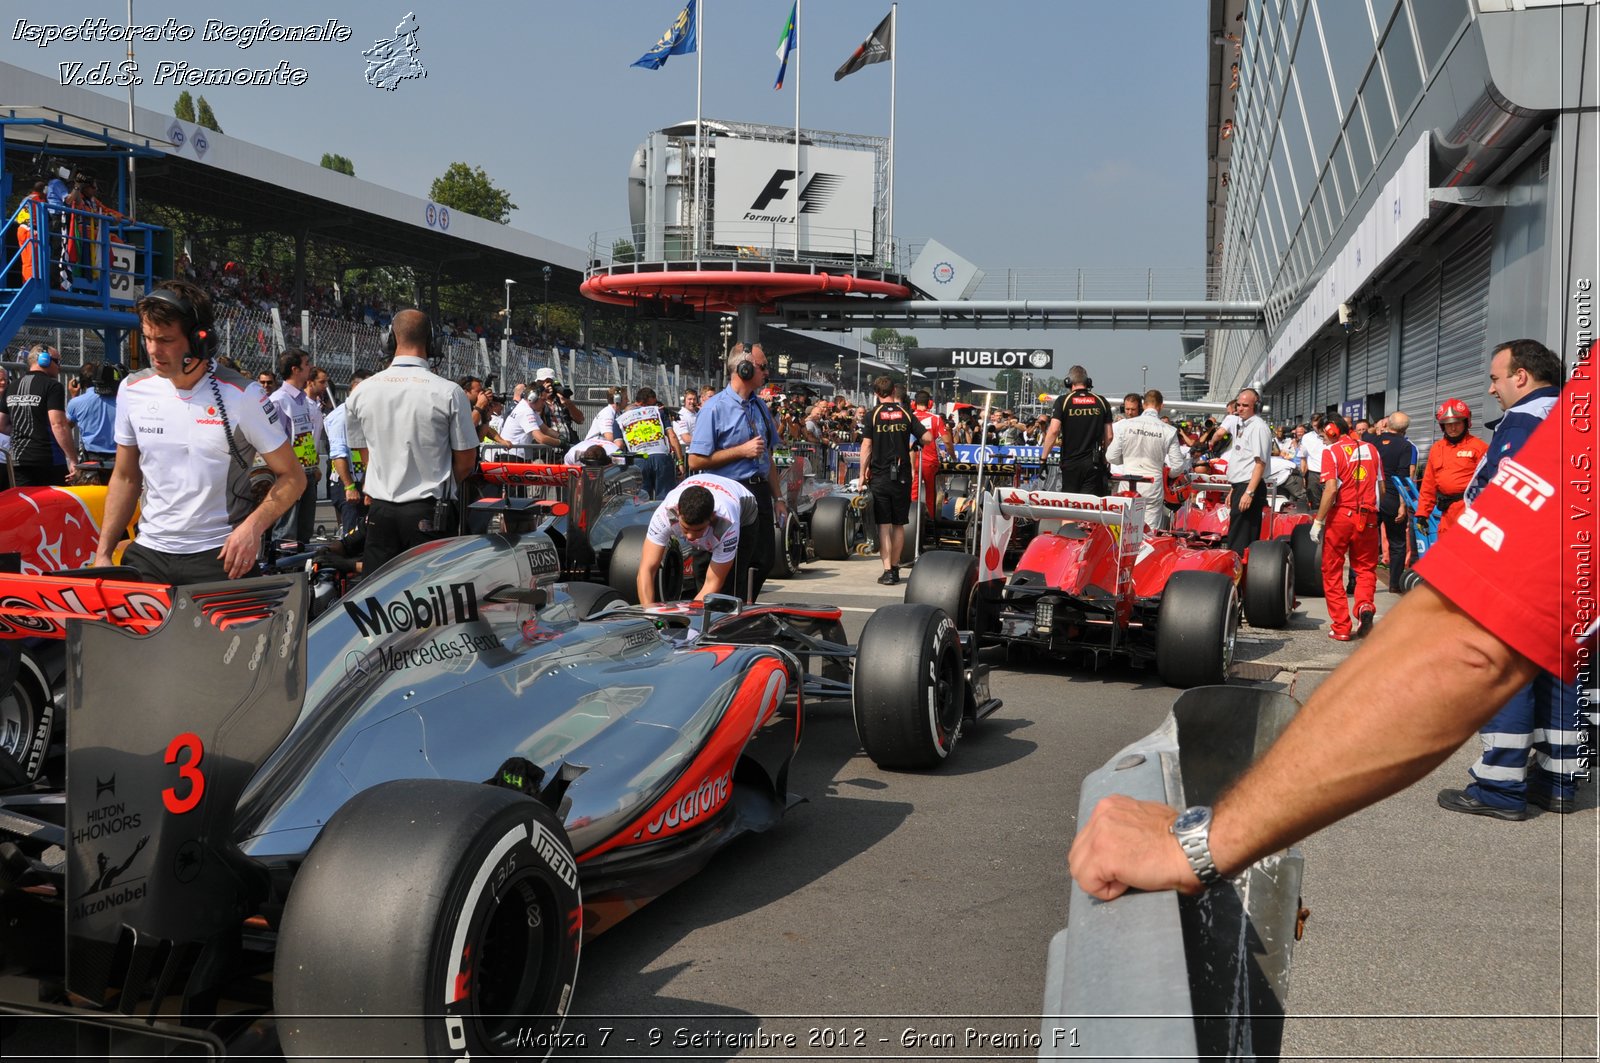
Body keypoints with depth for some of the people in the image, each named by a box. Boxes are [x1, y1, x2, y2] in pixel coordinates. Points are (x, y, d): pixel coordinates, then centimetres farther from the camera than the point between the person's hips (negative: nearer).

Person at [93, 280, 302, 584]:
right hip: (148, 552, 4)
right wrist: (103, 553, 8)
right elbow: (125, 478, 15)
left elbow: (291, 477, -4)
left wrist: (252, 526, -20)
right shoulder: (133, 390, 5)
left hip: (219, 557, -4)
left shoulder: (241, 396, -8)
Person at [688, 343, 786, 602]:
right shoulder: (714, 408, -9)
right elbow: (696, 461, -13)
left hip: (760, 492, 7)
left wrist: (777, 497, 15)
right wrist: (742, 450, -15)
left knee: (763, 560, 8)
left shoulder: (760, 406, 14)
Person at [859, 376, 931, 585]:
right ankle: (895, 568, 20)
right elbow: (927, 438, -2)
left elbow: (866, 446, -6)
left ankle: (887, 571, -7)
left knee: (884, 525, 0)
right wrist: (914, 442, 20)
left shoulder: (873, 415, -2)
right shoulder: (906, 414, 4)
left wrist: (863, 474, 1)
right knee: (899, 525, 13)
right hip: (902, 477, 2)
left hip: (879, 476, -2)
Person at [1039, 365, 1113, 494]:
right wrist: (1104, 459, 17)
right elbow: (1109, 436, 5)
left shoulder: (1063, 401, -2)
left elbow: (1053, 431, -12)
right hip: (1094, 463, 1)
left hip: (1070, 461, -1)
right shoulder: (1101, 402, 6)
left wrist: (1043, 458, -6)